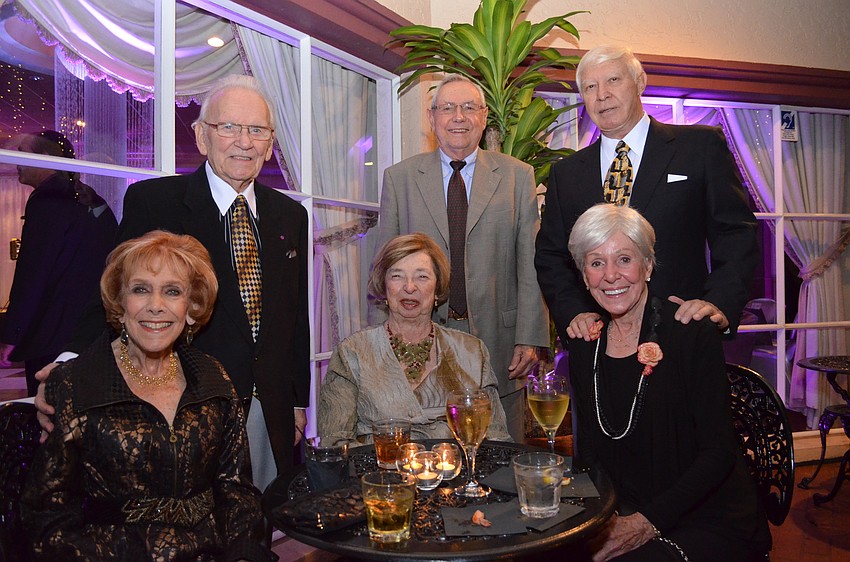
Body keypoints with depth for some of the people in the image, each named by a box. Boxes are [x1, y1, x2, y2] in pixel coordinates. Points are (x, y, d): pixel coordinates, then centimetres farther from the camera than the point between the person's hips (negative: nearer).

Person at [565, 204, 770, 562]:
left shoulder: (693, 333, -11)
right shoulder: (585, 346, 2)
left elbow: (718, 452, -13)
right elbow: (588, 449, 6)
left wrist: (648, 522, -19)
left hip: (712, 525, -3)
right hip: (619, 516, 4)